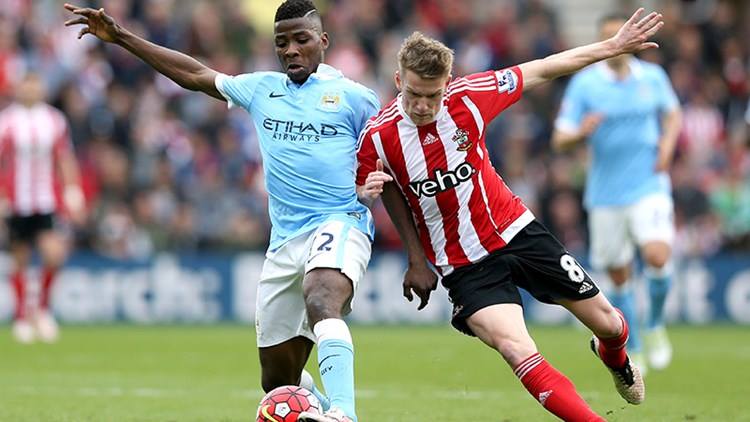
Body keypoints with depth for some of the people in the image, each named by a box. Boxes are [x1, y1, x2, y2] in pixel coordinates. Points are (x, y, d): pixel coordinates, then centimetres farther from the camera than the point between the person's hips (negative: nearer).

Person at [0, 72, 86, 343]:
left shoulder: (54, 120, 6)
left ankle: (42, 307, 7)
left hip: (48, 201, 2)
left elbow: (65, 158, 12)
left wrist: (72, 192, 4)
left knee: (54, 254, -14)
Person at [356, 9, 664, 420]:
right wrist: (369, 190, -21)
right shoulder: (377, 136, -18)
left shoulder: (468, 96, -14)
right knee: (517, 350, -27)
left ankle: (614, 357, 49)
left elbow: (541, 71, -2)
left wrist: (615, 46, 1)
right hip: (465, 266, -2)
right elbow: (358, 190, 2)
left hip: (518, 231, 3)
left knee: (607, 322, 12)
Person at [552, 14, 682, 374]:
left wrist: (667, 145, 1)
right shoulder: (584, 83, -6)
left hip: (649, 186, 0)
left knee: (657, 257, -21)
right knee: (619, 277, 6)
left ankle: (655, 326, 6)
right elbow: (559, 140, -8)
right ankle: (632, 352, 25)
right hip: (605, 193, 0)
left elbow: (672, 114, 20)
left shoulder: (653, 77, 1)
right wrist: (581, 132, -30)